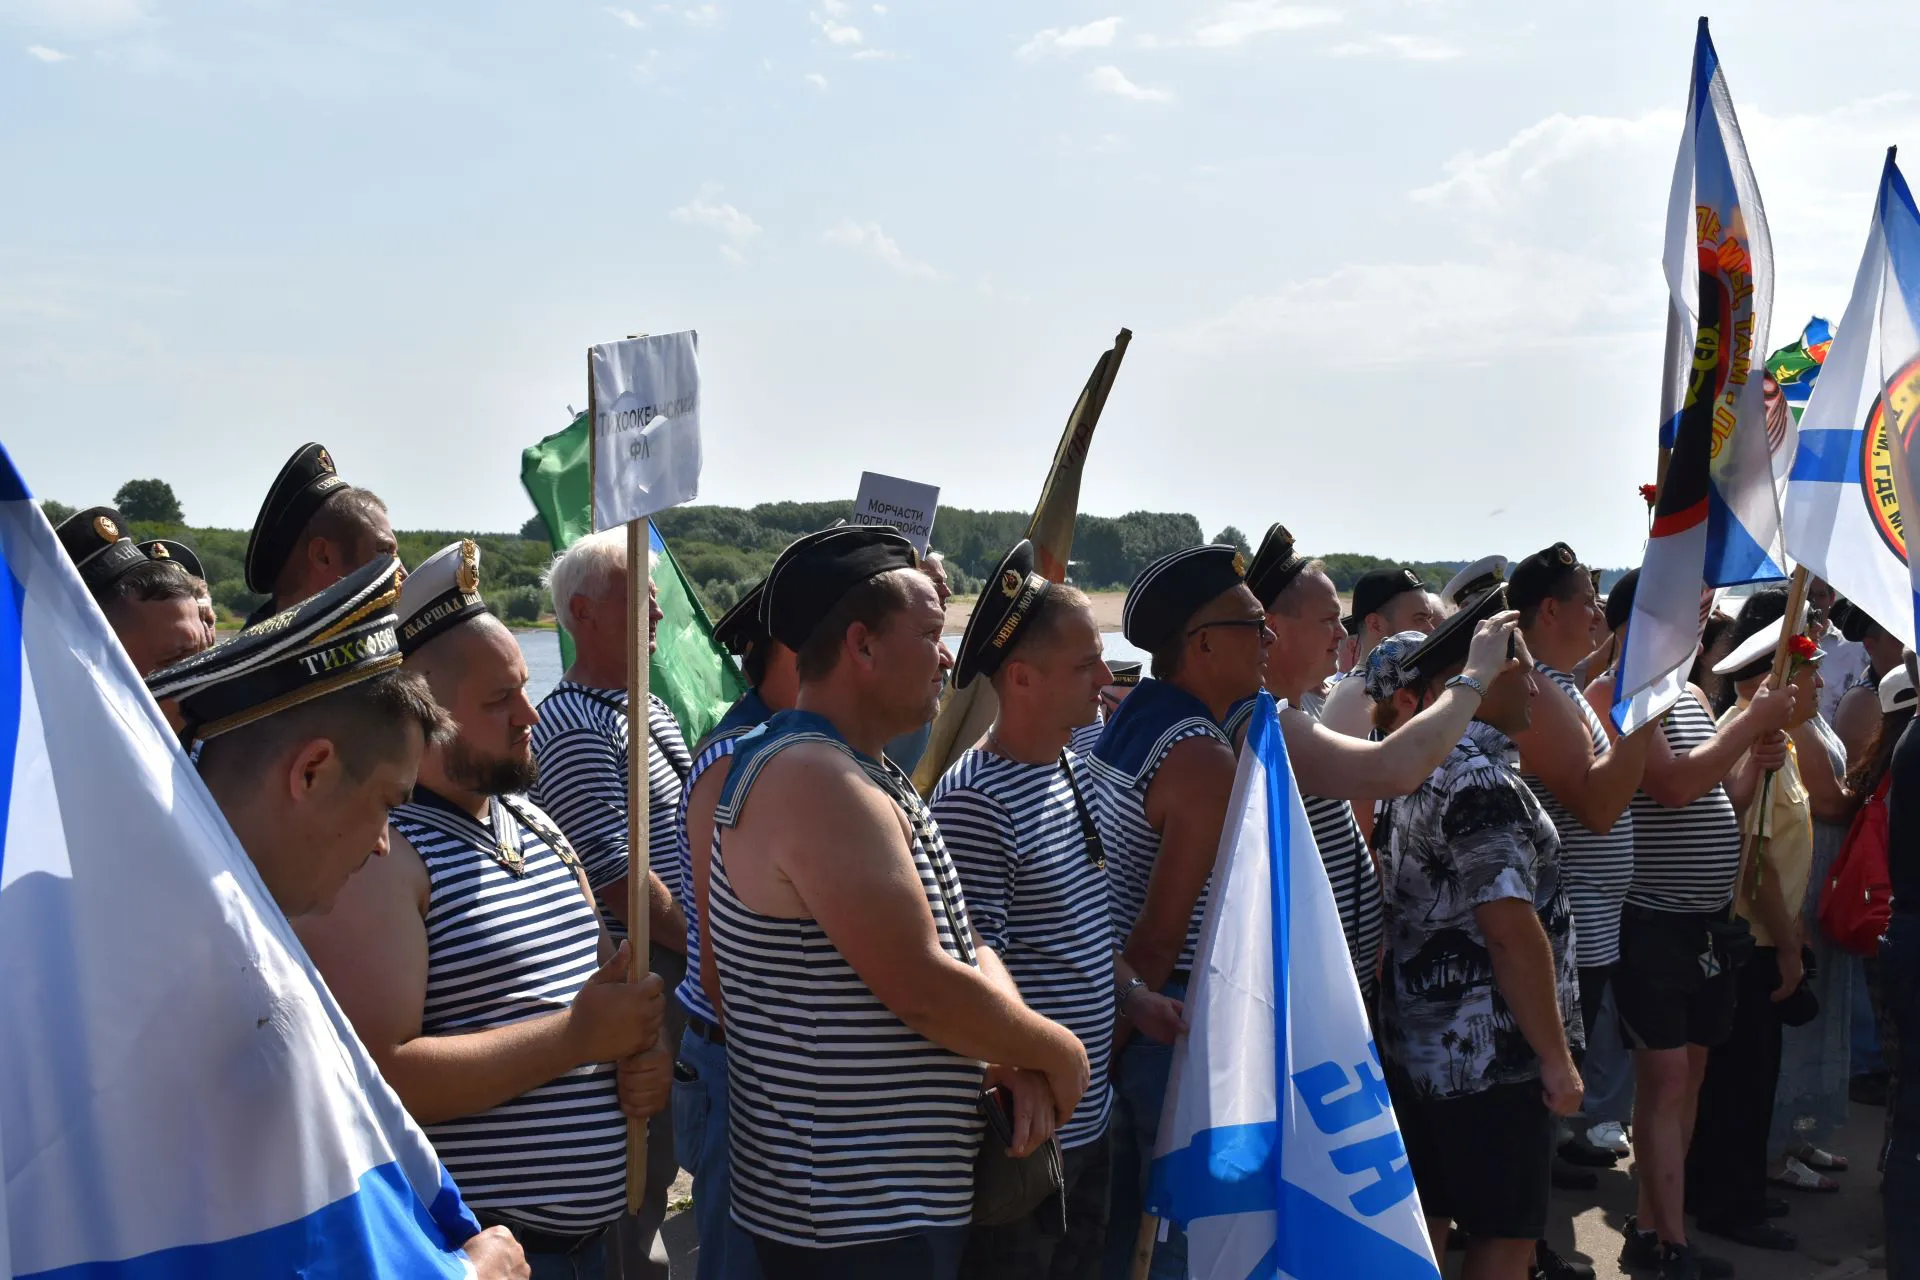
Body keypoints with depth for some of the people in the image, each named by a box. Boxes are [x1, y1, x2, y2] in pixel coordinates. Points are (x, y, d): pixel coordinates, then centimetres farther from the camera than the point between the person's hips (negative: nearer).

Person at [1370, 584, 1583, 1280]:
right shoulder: (1481, 780, -19)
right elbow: (1511, 931, -23)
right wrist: (1557, 1058, -19)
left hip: (1422, 1044, 9)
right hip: (1493, 1058, -9)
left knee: (1425, 1223, 16)